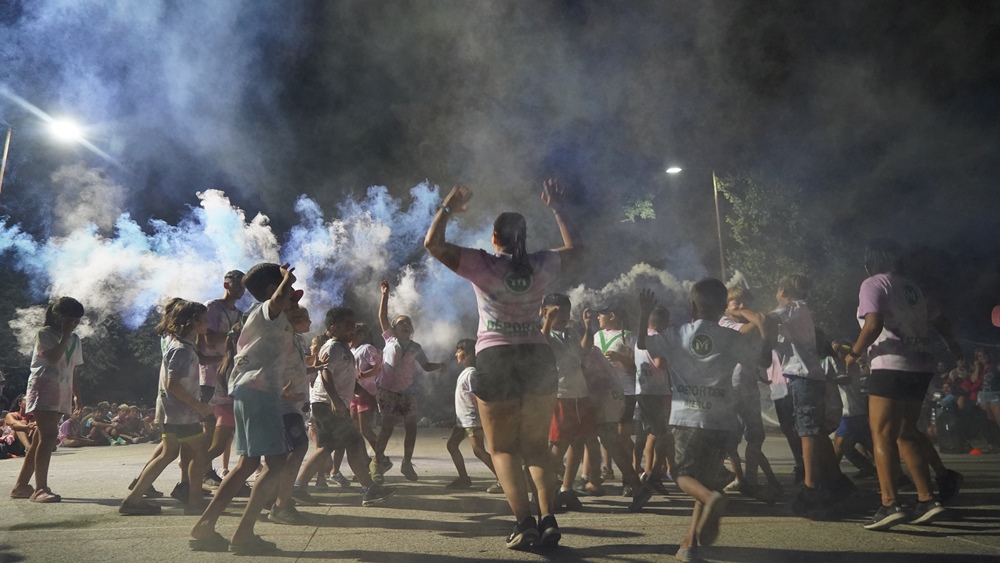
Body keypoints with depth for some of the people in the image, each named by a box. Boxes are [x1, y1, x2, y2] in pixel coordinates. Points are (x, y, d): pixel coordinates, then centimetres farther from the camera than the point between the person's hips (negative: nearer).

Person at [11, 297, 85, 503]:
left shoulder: (74, 339, 17)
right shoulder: (44, 333, -3)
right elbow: (53, 358, -19)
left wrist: (76, 394, 16)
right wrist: (65, 334, -14)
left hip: (62, 392, 7)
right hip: (43, 388, -7)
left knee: (41, 439, 9)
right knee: (48, 436, -17)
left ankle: (21, 485, 17)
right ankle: (40, 488, -19)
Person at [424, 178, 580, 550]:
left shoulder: (483, 265, -6)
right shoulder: (541, 265, 5)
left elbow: (432, 244, -7)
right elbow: (573, 248, 25)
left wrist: (448, 208, 7)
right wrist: (557, 210, 32)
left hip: (495, 360, -3)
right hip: (538, 358, 4)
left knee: (503, 449, 4)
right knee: (537, 447, 12)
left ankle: (525, 522, -9)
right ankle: (548, 520, 3)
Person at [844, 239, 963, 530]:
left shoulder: (873, 284, -5)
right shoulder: (912, 287, 18)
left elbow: (874, 324, -20)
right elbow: (939, 320, 28)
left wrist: (853, 354, -7)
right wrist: (953, 346, 46)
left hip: (891, 366, -8)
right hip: (920, 367, 8)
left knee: (882, 434, -7)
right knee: (906, 433, 16)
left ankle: (890, 504, -14)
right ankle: (927, 499, 15)